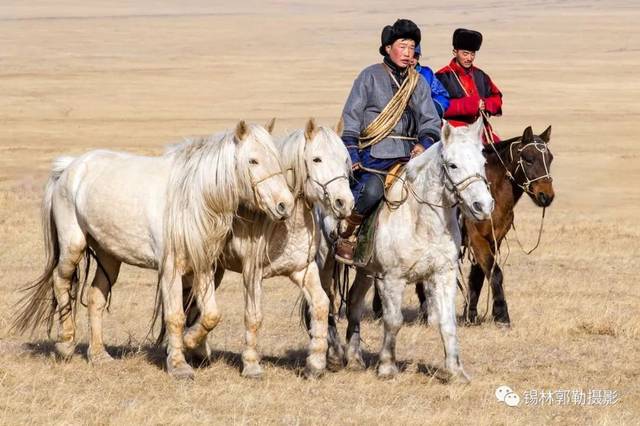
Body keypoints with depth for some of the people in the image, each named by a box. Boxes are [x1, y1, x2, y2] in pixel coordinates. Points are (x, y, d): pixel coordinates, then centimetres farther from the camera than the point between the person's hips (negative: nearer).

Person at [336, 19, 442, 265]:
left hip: (409, 154, 5)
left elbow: (430, 119, 13)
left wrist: (424, 143, -9)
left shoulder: (418, 83, 17)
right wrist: (352, 155, -7)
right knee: (371, 190, -30)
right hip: (374, 156, -5)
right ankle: (345, 238, -9)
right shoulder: (370, 76, 6)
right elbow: (351, 118, 3)